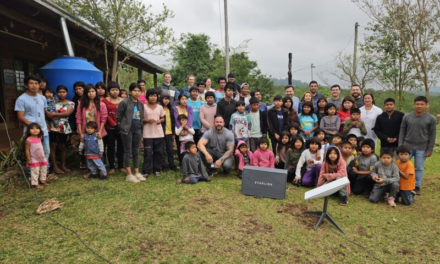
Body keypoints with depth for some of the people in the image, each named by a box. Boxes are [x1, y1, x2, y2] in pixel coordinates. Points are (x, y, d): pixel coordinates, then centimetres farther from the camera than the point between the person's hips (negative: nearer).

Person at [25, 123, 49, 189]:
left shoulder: (39, 138, 0)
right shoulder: (28, 140, -19)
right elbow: (27, 150, -15)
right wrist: (29, 159, -16)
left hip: (42, 158, 7)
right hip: (34, 160, -7)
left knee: (44, 170, 18)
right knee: (35, 172, 0)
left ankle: (42, 180, 36)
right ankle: (35, 184, 11)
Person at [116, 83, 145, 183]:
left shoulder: (141, 104, 11)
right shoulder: (124, 102, -8)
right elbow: (118, 117, -5)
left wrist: (141, 130, 12)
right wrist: (123, 126, 0)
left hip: (137, 130, 6)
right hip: (127, 130, -6)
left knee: (136, 152, 11)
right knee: (128, 152, 1)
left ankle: (137, 173, 19)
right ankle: (129, 175, 8)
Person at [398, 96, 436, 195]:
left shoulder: (431, 119, -2)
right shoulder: (407, 117, 1)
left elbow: (432, 135, 0)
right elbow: (402, 132, 3)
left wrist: (430, 150, -4)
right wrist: (400, 146, -1)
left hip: (422, 148, -1)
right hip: (407, 146, 1)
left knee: (419, 168, 8)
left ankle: (417, 186, 22)